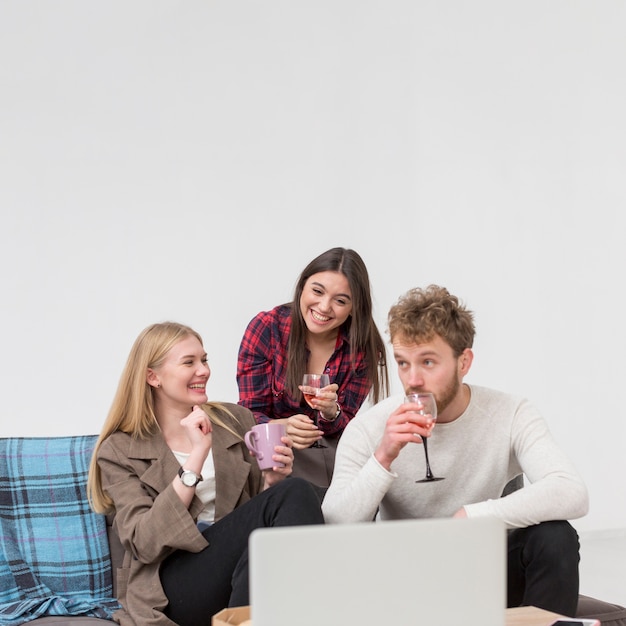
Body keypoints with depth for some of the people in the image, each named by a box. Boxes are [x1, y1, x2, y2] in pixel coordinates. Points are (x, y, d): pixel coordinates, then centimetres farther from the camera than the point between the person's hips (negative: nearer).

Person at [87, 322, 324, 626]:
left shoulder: (235, 420, 15)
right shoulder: (120, 451, 5)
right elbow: (144, 543, -10)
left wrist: (271, 482, -3)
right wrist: (197, 455, -16)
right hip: (170, 586, -4)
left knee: (296, 492, -27)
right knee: (292, 495, -24)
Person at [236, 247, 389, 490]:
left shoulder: (363, 348, -6)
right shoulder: (266, 328, -11)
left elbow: (348, 426, -3)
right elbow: (250, 412, -9)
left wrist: (331, 413, -28)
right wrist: (282, 427, -33)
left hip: (335, 454, 2)